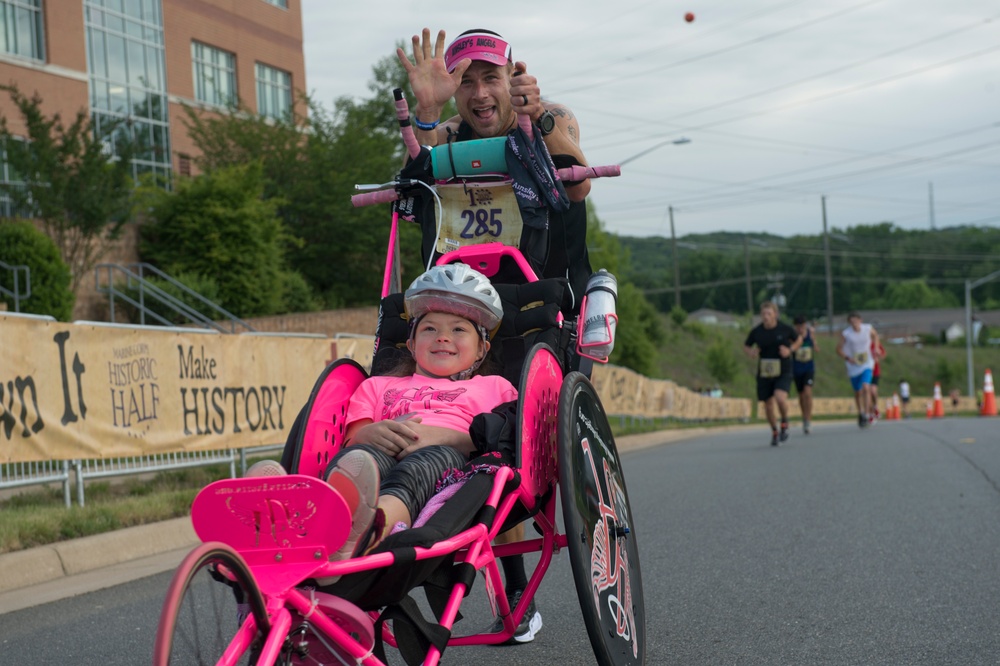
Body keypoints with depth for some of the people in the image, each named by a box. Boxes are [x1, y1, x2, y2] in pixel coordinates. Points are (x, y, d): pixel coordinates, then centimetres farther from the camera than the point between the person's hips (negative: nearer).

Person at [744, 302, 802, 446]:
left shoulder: (785, 328, -8)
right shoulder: (756, 331, -5)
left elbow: (799, 339, 11)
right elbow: (746, 347, 10)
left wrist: (790, 350, -9)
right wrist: (751, 352, -14)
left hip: (783, 372, -2)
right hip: (764, 373, 2)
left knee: (780, 398, -25)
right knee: (768, 405, 7)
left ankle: (784, 422, 5)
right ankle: (775, 432, 32)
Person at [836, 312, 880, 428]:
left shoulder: (868, 329, -7)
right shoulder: (846, 334, -12)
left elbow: (875, 335, 17)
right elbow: (839, 349, -5)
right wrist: (847, 358, -21)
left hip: (866, 364, -1)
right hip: (853, 366, 1)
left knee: (865, 388, -21)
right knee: (858, 392, 12)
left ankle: (866, 415, -17)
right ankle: (860, 412, 38)